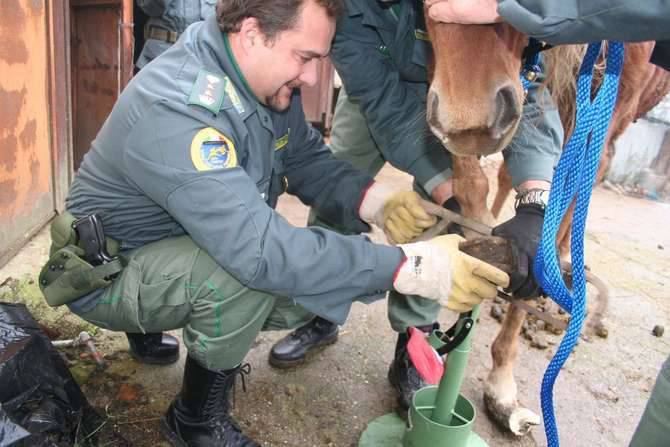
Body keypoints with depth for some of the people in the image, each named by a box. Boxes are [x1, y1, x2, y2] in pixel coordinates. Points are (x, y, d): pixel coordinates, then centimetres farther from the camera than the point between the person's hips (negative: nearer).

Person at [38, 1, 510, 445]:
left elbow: (307, 159, 0)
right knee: (249, 270, -34)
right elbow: (258, 248, -41)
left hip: (183, 248, 8)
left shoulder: (268, 79, -8)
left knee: (322, 277, -3)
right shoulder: (174, 109, -34)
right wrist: (407, 267, -40)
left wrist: (375, 199, -21)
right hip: (112, 273, -7)